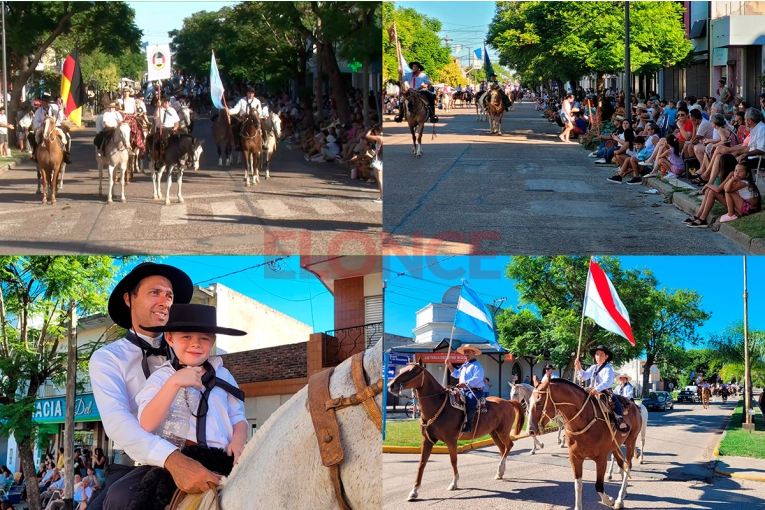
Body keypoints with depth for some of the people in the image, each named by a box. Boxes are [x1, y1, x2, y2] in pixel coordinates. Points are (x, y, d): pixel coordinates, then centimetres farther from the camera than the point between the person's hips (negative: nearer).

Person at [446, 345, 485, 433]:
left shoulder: (477, 366, -5)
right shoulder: (464, 366, 23)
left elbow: (476, 379, -20)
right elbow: (456, 374, 37)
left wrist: (465, 383, -32)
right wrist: (450, 365, 22)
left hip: (475, 391, -10)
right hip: (464, 391, 10)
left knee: (471, 400, -39)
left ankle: (468, 425, -45)